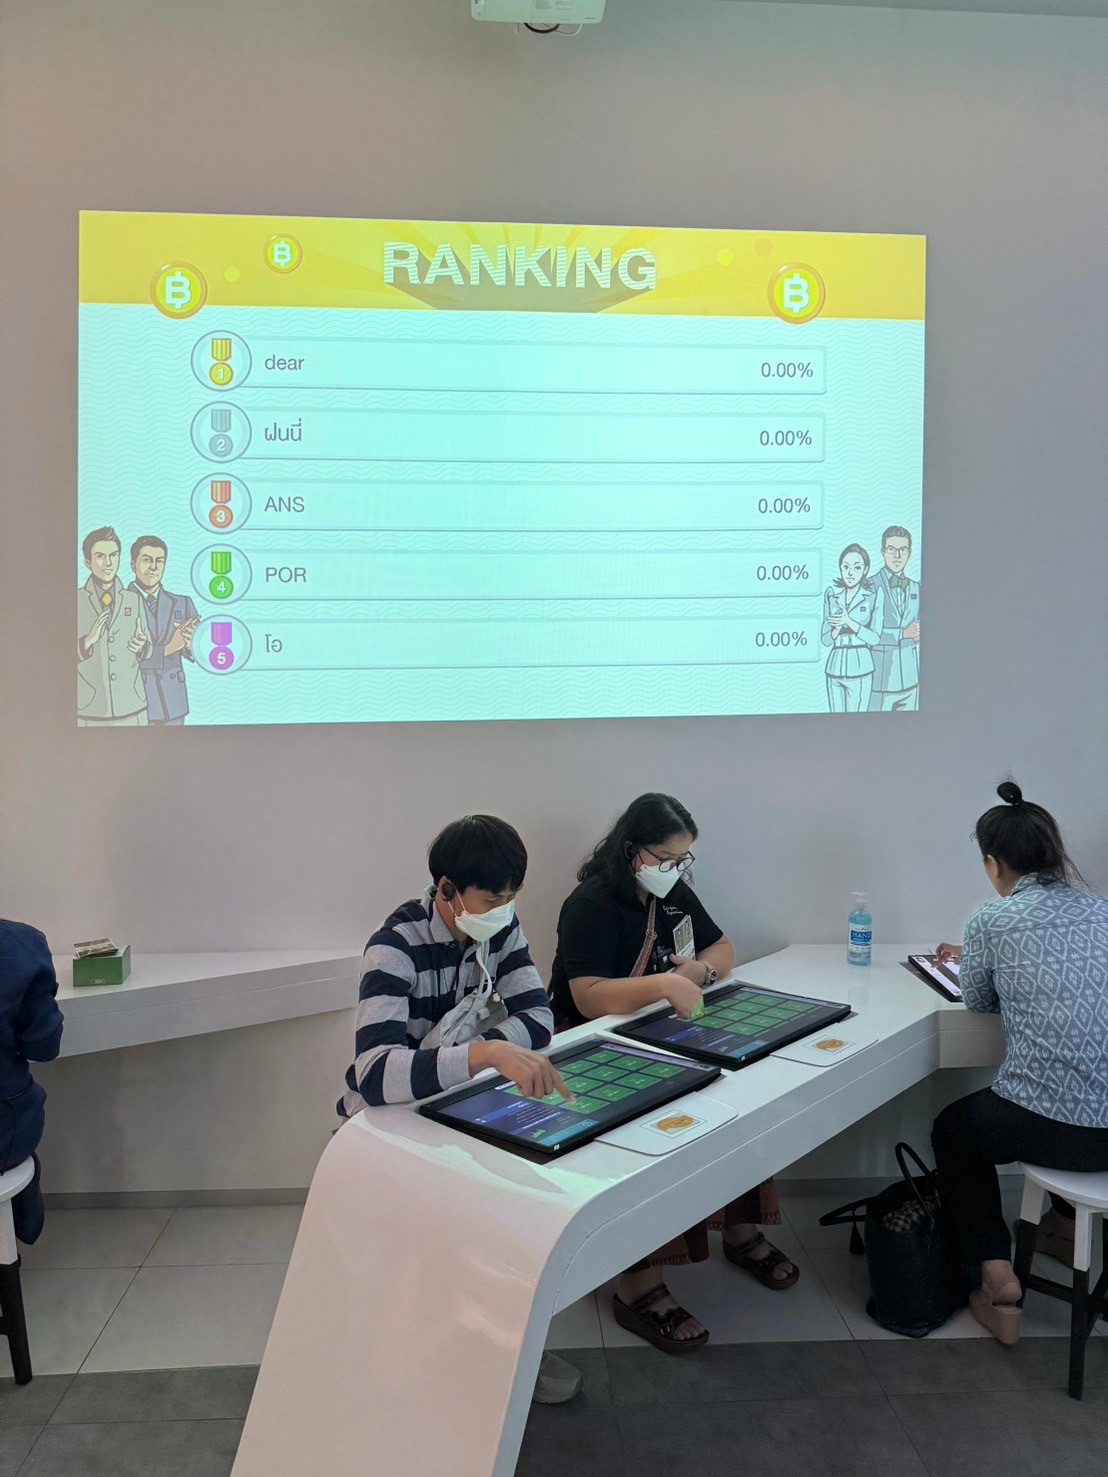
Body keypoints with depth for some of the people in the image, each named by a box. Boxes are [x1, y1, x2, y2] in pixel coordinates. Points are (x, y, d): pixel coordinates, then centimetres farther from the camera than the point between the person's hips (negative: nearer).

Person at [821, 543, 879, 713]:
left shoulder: (872, 597, 0)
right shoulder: (831, 594, 8)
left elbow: (875, 639, -4)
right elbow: (825, 640, 6)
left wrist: (848, 622, -14)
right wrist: (838, 626, -13)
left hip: (860, 669, -3)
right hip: (835, 666, 3)